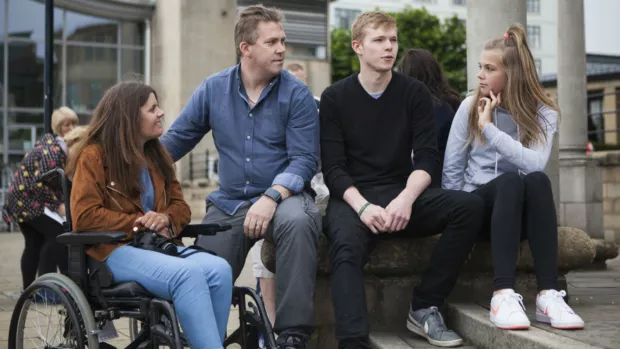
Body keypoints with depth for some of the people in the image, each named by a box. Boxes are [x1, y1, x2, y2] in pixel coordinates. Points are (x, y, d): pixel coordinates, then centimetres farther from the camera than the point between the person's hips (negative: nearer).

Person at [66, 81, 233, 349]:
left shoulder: (157, 155, 19)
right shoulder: (94, 155, -1)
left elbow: (180, 206, 19)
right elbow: (85, 217, -10)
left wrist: (165, 219, -6)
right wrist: (141, 224, -11)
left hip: (159, 245, 6)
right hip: (116, 250, -6)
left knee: (219, 269, -27)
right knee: (188, 274, -36)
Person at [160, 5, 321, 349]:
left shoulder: (296, 93, -6)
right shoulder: (213, 88, 3)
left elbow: (304, 159, -12)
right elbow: (175, 141, 6)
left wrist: (271, 197, -28)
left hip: (283, 195, -3)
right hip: (228, 203, 4)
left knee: (297, 222, -36)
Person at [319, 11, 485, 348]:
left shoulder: (415, 92, 7)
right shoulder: (334, 97, 3)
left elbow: (427, 157, -2)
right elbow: (333, 168, -3)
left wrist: (406, 198, -22)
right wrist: (363, 206, -23)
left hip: (402, 193, 3)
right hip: (352, 197, -2)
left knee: (469, 206, -23)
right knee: (347, 248, -36)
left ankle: (424, 308, -15)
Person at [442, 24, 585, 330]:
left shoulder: (543, 113, -2)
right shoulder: (470, 107, 1)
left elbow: (535, 164, -21)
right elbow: (451, 170, 2)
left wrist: (489, 128, -22)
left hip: (520, 211, 1)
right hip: (480, 205, -1)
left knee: (537, 180, -34)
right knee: (510, 180, -35)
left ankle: (548, 294, -41)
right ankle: (503, 294, -47)